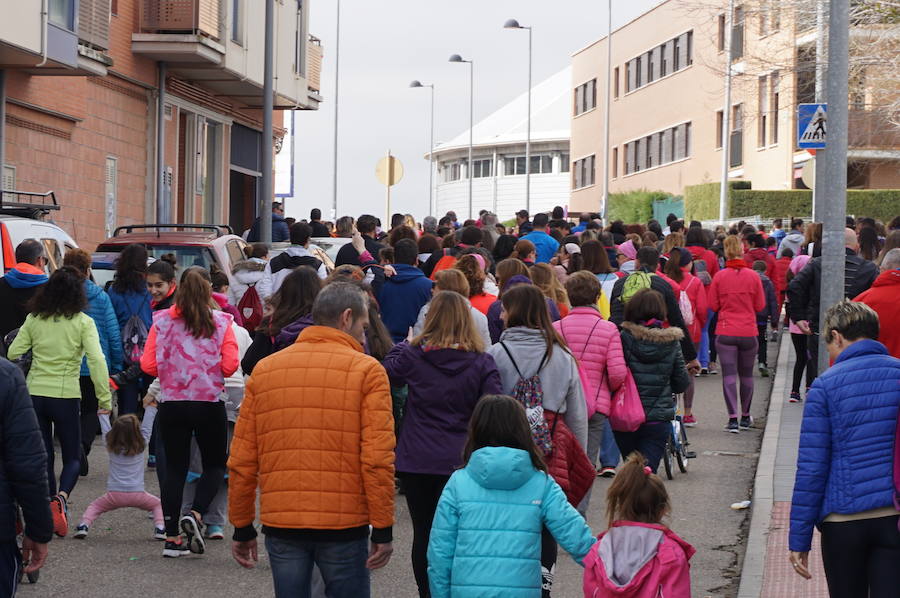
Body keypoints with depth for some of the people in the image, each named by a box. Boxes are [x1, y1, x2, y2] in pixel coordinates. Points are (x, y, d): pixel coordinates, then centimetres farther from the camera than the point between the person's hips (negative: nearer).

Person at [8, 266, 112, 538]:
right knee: (72, 457, 9)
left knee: (43, 457, 14)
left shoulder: (34, 320, 4)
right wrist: (104, 398, -11)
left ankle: (50, 511, 16)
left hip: (34, 394, 3)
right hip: (66, 396, -2)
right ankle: (60, 498, -18)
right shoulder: (82, 322, -5)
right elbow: (97, 360, -13)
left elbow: (12, 354, 2)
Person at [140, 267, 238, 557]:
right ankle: (196, 514, -10)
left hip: (172, 403, 2)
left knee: (175, 468, 9)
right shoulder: (221, 322, -4)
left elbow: (148, 364, -3)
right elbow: (230, 366, -10)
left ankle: (172, 538, 7)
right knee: (215, 465, 14)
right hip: (210, 403, -2)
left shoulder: (162, 321, -1)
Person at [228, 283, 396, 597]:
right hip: (343, 524, -3)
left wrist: (242, 528, 14)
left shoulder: (264, 370, 9)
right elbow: (377, 458, -10)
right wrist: (383, 529, -6)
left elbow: (242, 459, 8)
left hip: (280, 524, 3)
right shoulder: (366, 370, -3)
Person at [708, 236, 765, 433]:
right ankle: (745, 417, 26)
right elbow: (760, 306, 3)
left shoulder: (719, 277, -5)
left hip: (725, 333, -1)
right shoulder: (753, 276, -3)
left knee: (729, 375, -2)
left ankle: (733, 418, -11)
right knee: (746, 375, 14)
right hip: (748, 333, 1)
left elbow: (713, 305, 0)